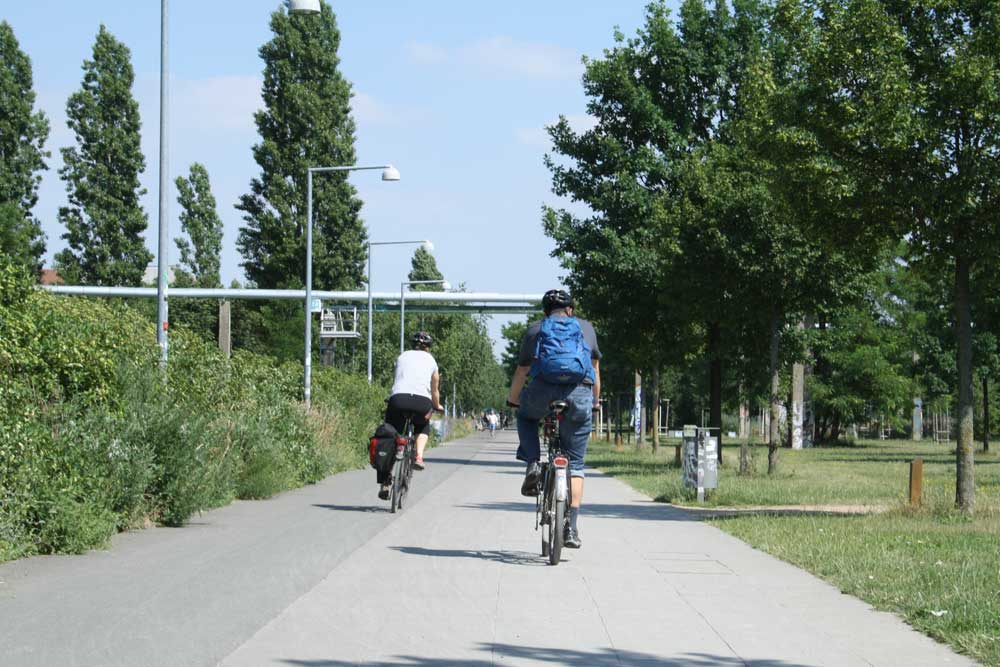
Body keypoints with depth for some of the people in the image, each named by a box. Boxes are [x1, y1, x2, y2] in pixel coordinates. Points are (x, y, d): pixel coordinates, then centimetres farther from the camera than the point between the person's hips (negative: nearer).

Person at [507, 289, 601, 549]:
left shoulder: (535, 330, 19)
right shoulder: (586, 328, 23)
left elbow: (521, 372, 20)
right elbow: (595, 369, 29)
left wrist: (513, 400, 36)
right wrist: (595, 401, 42)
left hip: (543, 391, -1)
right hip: (579, 397, 1)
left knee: (526, 417, 35)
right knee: (575, 464, 10)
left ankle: (533, 464, 11)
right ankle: (571, 527, 3)